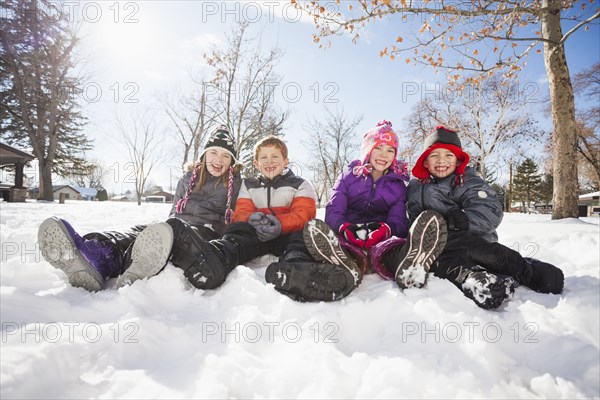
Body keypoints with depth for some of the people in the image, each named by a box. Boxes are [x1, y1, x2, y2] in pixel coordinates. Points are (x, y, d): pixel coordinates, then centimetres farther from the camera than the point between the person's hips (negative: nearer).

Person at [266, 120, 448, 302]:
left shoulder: (398, 185, 17)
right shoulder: (348, 177, 14)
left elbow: (399, 223, 3)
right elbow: (333, 212, 1)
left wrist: (385, 229, -23)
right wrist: (345, 228, -24)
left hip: (386, 246, 1)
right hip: (348, 247, 0)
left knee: (433, 219, -27)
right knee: (313, 227, -31)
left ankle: (407, 271, -58)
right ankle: (350, 272, -57)